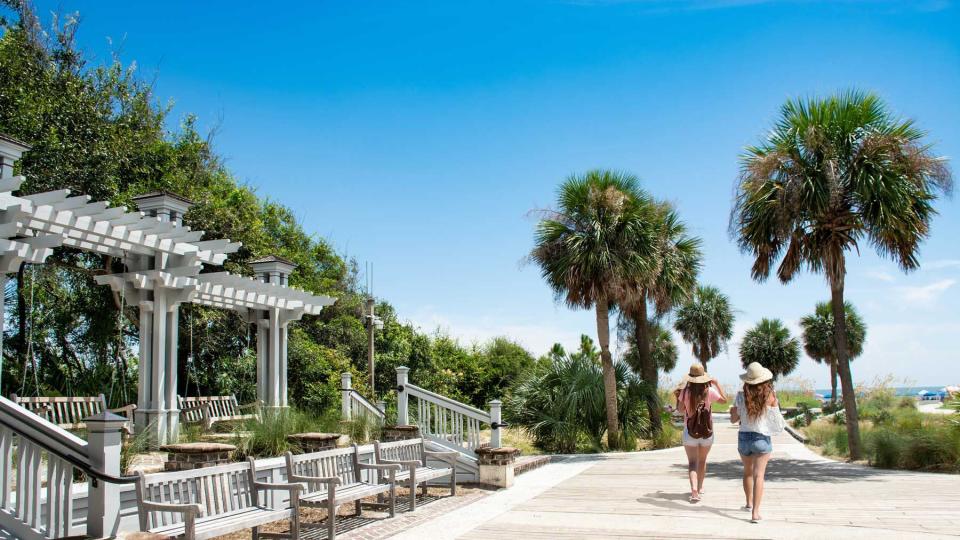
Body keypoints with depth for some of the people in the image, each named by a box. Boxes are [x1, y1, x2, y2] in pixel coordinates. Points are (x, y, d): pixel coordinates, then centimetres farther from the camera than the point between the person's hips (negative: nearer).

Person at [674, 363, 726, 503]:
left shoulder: (686, 392, -12)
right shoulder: (709, 391, -10)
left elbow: (681, 410, 0)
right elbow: (724, 399, 7)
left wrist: (678, 397, 15)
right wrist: (716, 384, 13)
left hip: (690, 432, -2)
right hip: (707, 432, 2)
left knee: (692, 462, -3)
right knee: (702, 460, 21)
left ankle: (694, 490, -21)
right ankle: (700, 488, 34)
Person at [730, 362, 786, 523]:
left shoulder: (741, 396, -8)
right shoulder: (770, 396, -13)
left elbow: (733, 419, 1)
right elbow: (777, 418, 0)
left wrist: (732, 411, 22)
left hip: (743, 437, 2)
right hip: (762, 439, -2)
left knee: (748, 472, 23)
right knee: (758, 475, -4)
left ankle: (749, 503, 38)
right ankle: (755, 512, -13)